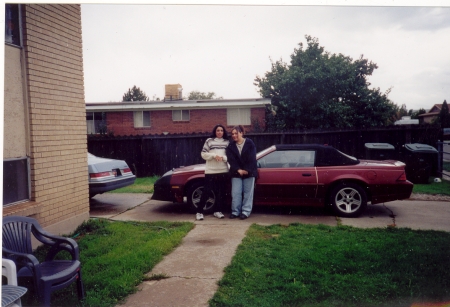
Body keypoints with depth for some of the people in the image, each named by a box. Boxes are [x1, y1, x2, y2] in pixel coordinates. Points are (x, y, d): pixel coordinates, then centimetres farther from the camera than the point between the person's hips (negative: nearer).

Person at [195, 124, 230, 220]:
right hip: (211, 171, -3)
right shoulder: (209, 141, 4)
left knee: (222, 192, 7)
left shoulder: (227, 142, 10)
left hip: (224, 171, 3)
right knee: (207, 191, -3)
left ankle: (218, 211, 20)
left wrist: (223, 157, -13)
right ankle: (199, 212, 5)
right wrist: (214, 155, -13)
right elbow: (203, 154, 0)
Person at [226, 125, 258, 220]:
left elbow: (252, 159, -7)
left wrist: (247, 170, -13)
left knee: (248, 193, 1)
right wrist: (238, 170, -15)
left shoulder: (250, 143, -2)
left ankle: (246, 212, 7)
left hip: (249, 172, -2)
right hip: (236, 173, 2)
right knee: (235, 193, 1)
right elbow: (231, 160, -3)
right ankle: (235, 212, 8)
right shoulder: (231, 146, 5)